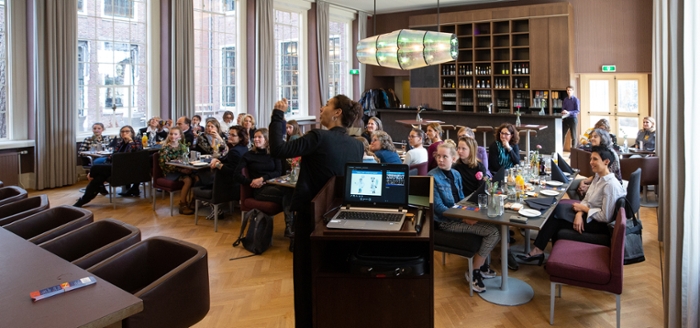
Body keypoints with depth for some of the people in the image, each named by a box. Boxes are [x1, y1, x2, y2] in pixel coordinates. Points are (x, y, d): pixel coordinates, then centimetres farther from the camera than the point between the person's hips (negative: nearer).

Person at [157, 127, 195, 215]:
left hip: (183, 170, 4)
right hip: (170, 172, -4)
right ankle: (183, 205, -18)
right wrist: (180, 169, -22)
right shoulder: (165, 148, -4)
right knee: (188, 180, -29)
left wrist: (187, 168, -13)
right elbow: (164, 164, -12)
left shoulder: (183, 147, 10)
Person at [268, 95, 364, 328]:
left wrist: (278, 115, -13)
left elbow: (277, 150, -22)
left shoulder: (319, 137, -19)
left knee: (308, 272, 9)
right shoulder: (357, 145, -1)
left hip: (311, 213, -6)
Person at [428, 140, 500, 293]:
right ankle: (474, 272, -3)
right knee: (493, 231, -17)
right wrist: (464, 218, -23)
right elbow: (438, 208, -17)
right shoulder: (432, 176, -14)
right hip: (445, 220, -7)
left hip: (459, 215, 7)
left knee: (495, 230, -5)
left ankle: (480, 265, 13)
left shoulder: (456, 174, 8)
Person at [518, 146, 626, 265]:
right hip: (588, 215, 8)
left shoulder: (610, 185, -24)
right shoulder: (598, 177, 4)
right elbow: (586, 200, 7)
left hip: (599, 224, -8)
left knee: (555, 221, -13)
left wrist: (584, 208, -13)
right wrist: (579, 214, -13)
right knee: (554, 210, -7)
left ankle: (538, 250, 3)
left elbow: (605, 217, -24)